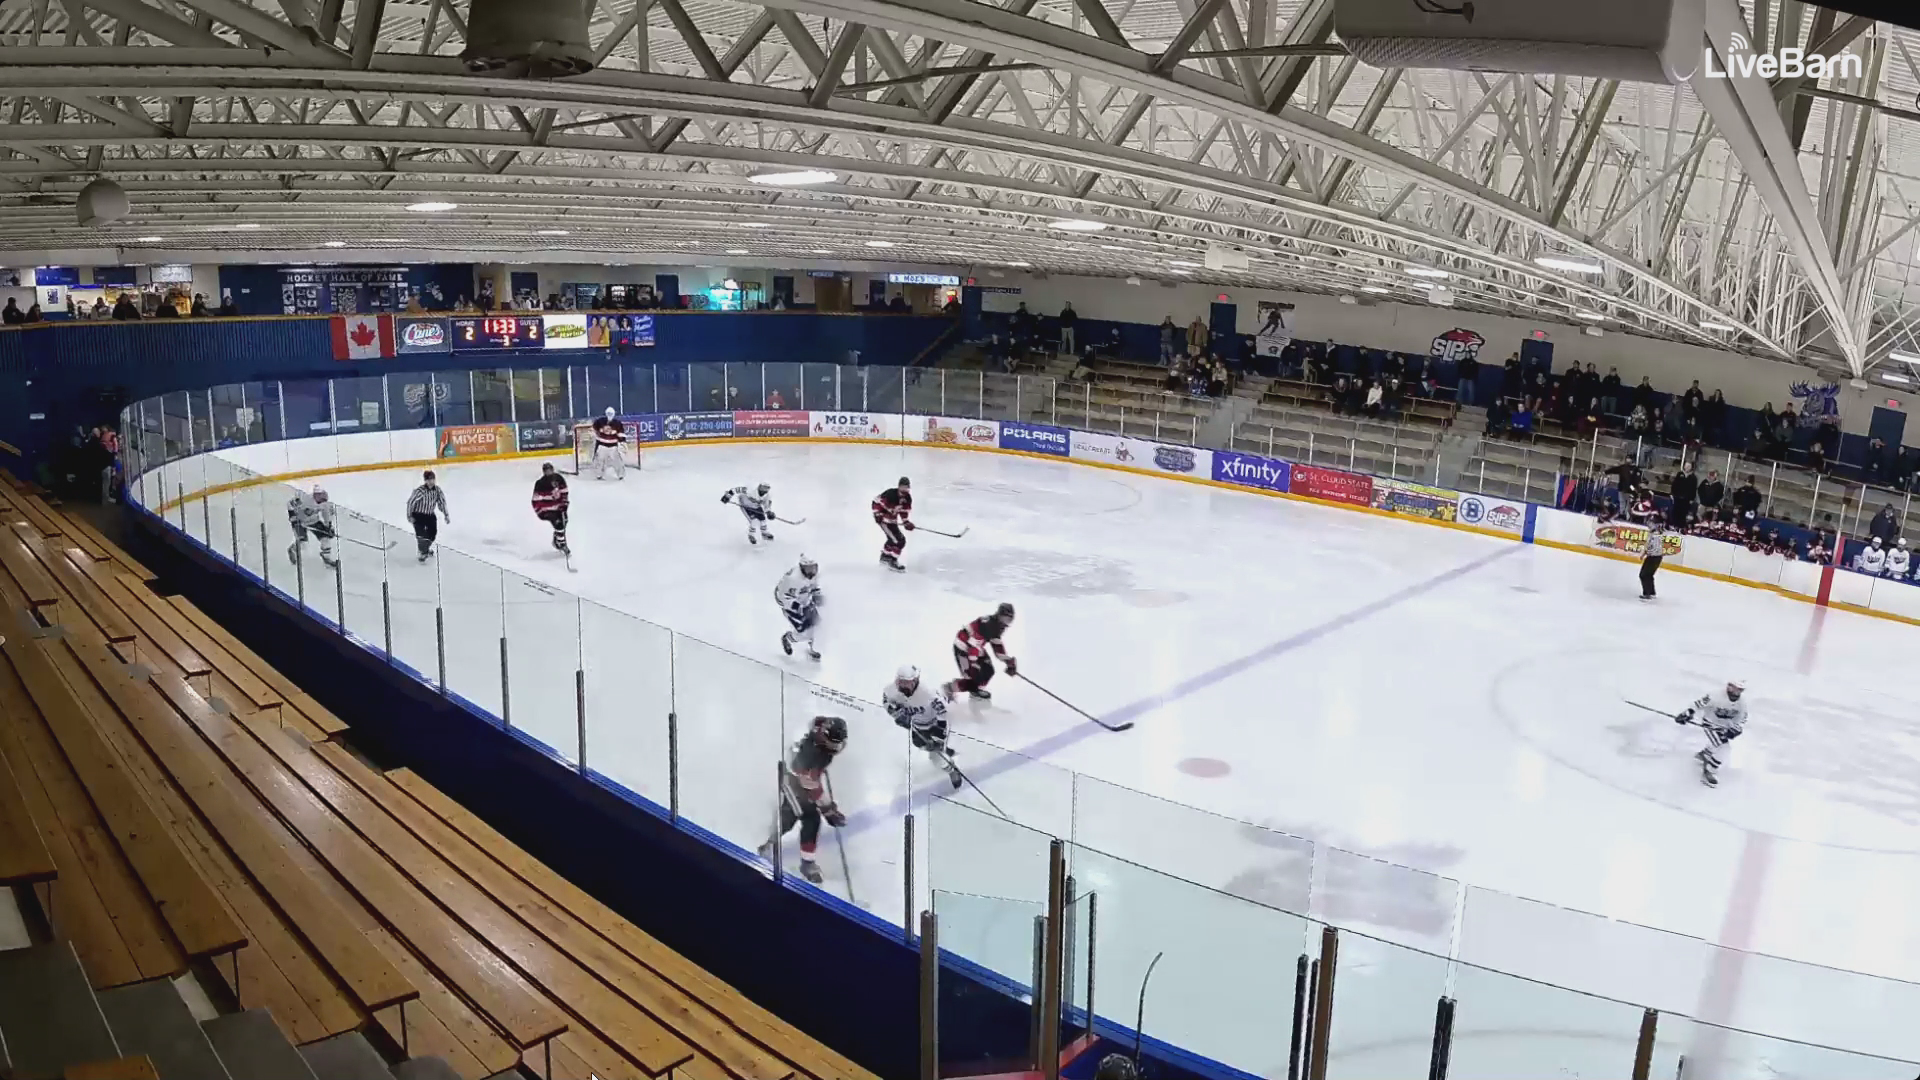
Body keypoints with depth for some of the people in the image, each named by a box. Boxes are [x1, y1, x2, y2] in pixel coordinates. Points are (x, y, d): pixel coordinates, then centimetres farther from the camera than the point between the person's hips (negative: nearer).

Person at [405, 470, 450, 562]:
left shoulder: (437, 490, -12)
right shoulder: (420, 491, -29)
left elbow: (442, 502, 2)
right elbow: (410, 502, -21)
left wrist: (446, 515, 1)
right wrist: (409, 516, -17)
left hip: (430, 514, 6)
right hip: (418, 515, -6)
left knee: (433, 532, 10)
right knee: (421, 533, -16)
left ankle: (426, 547, 39)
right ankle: (423, 553, 1)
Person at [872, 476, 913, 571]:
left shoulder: (907, 498, -3)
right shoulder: (890, 494, -27)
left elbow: (904, 510, 9)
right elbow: (876, 501, -21)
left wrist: (906, 522, -3)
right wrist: (878, 514, -24)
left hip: (892, 519, 9)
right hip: (883, 519, -9)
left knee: (893, 539, 27)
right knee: (899, 540, -13)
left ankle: (885, 557, 47)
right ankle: (892, 562, -4)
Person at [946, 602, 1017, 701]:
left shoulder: (997, 626, 0)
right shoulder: (985, 625, -31)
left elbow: (997, 645, 12)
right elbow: (973, 646, -34)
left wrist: (1008, 661, 9)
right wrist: (973, 665, -34)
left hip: (976, 646, 10)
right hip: (963, 647, -9)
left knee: (988, 671, 10)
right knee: (974, 676, -14)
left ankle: (976, 690, 31)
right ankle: (950, 688, -2)